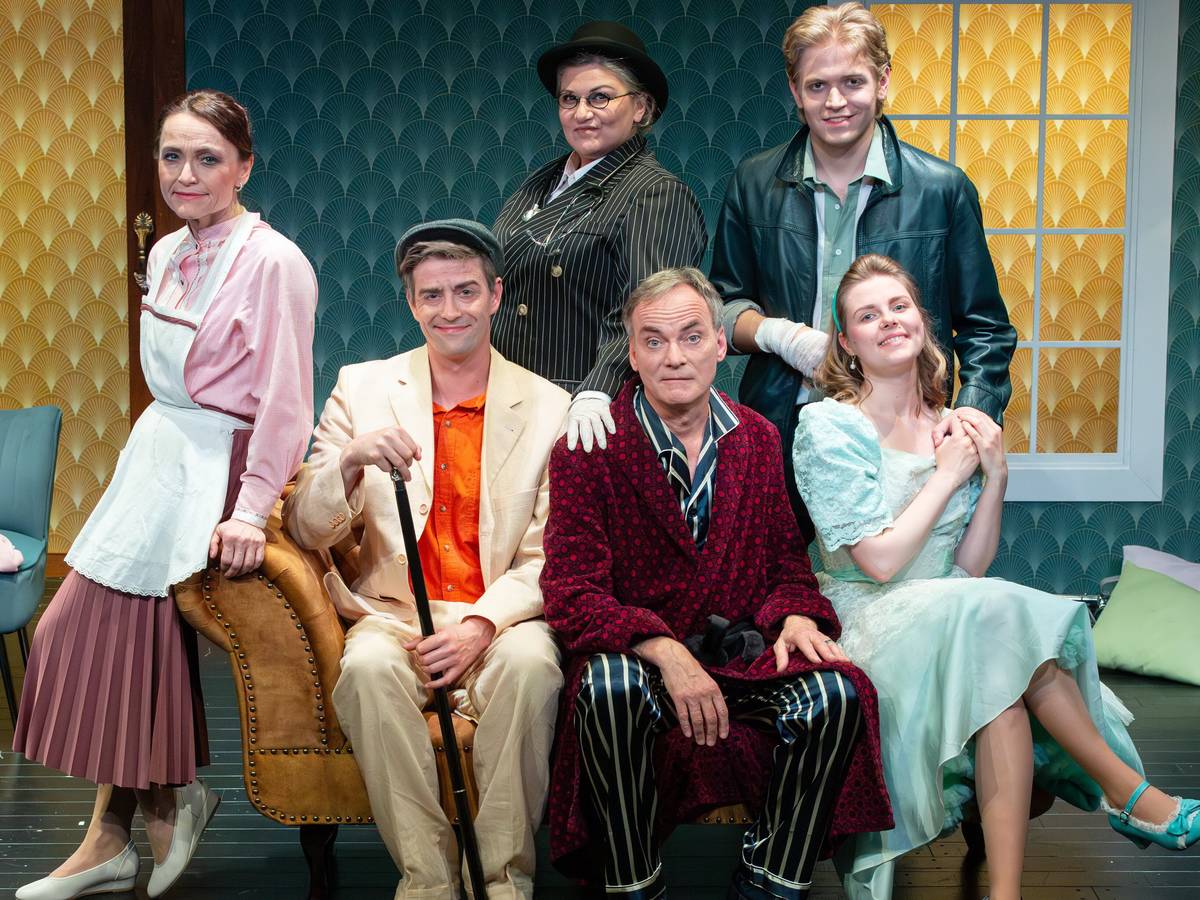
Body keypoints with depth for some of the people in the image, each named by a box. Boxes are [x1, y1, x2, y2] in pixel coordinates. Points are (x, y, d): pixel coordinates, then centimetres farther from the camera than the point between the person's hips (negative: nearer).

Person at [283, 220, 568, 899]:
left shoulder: (549, 407, 4)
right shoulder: (362, 389, 8)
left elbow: (550, 556, 0)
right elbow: (307, 531, 3)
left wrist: (482, 625, -17)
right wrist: (351, 459, -17)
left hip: (504, 619, -1)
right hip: (395, 613, 1)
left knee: (530, 664, -33)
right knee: (368, 667, -32)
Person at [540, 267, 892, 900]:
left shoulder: (758, 439, 10)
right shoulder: (588, 451, -4)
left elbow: (785, 560, 17)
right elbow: (571, 591, -10)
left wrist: (796, 615, -8)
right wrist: (665, 651, -26)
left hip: (742, 654, 4)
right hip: (635, 658, -3)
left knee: (837, 694, -25)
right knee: (610, 688, -37)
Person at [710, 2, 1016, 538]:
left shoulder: (944, 189, 1)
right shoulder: (754, 184, 6)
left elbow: (983, 330, 5)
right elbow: (724, 305, 15)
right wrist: (775, 333, -7)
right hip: (782, 434, 2)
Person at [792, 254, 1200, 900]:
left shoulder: (953, 428, 12)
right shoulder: (829, 426, -6)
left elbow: (968, 569, 6)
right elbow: (880, 561, -15)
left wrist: (994, 477, -5)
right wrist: (948, 476, -8)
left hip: (949, 623, 5)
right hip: (866, 624, -5)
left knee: (1002, 677, -31)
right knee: (997, 614, -32)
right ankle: (1126, 790, -22)